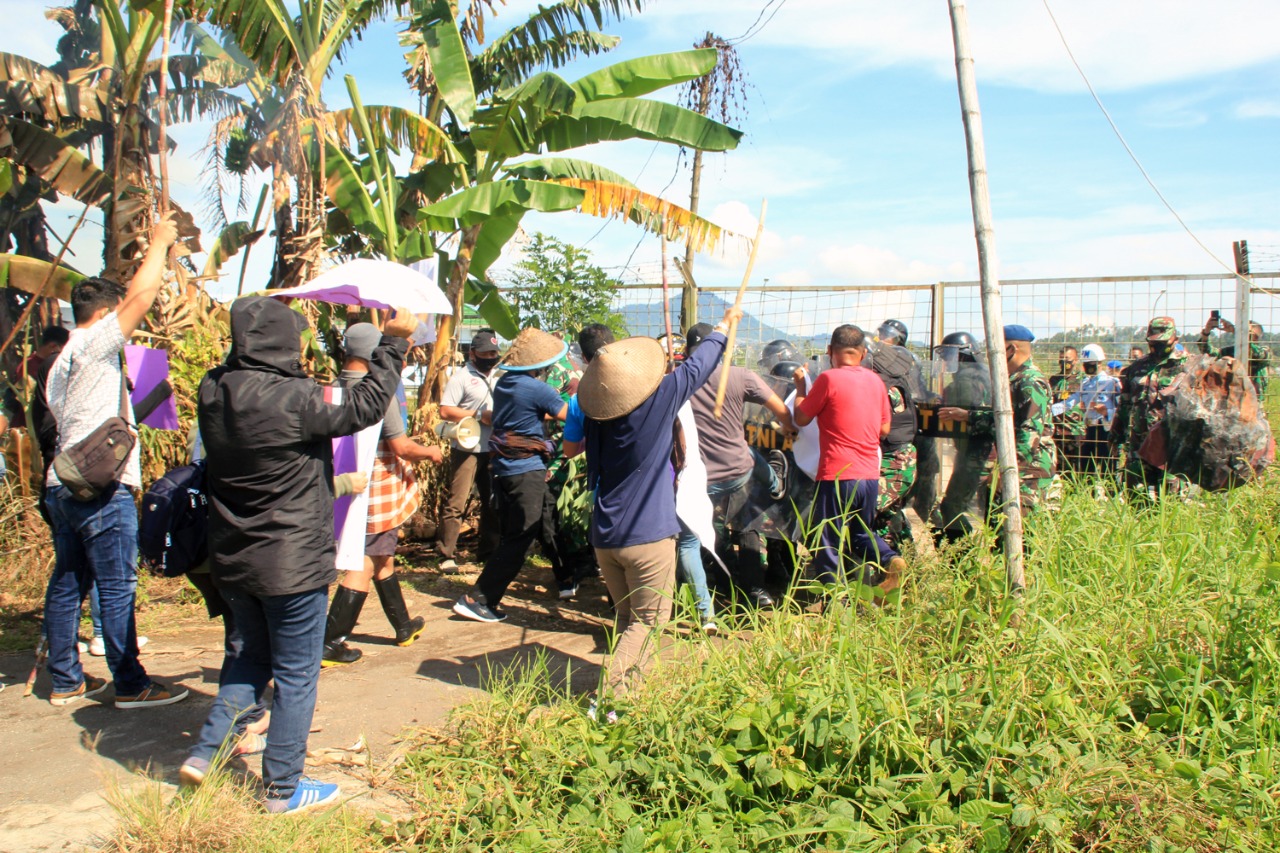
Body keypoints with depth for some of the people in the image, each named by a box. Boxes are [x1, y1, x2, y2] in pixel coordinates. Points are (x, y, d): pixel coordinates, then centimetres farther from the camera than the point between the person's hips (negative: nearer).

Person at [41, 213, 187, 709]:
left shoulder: (63, 363, 20)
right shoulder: (92, 343, -8)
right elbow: (141, 297, -17)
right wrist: (160, 243, -6)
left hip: (64, 483, 10)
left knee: (68, 584, 13)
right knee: (117, 587, -4)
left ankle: (65, 681, 21)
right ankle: (130, 685, 2)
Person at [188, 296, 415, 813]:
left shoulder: (213, 392, -3)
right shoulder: (295, 399, -23)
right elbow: (366, 405, -14)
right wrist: (394, 343, -5)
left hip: (232, 559, 7)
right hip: (292, 563, -7)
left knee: (253, 655, 27)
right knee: (296, 674, 8)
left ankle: (206, 751, 24)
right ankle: (282, 789, 19)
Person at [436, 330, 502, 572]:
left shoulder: (497, 378, 19)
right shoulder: (461, 377, -5)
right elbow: (445, 411, -14)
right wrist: (479, 415, -16)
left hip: (493, 450, 7)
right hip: (467, 449, -7)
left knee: (492, 502, 11)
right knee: (456, 503, -8)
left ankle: (486, 551, 22)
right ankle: (447, 555, -2)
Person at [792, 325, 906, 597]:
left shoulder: (829, 378, -10)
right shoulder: (875, 381, 8)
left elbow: (801, 418, -2)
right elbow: (884, 429, 14)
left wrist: (800, 385, 10)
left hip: (837, 475, -6)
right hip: (870, 475, 6)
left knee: (828, 543, 5)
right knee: (862, 532, 24)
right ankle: (890, 560, 0)